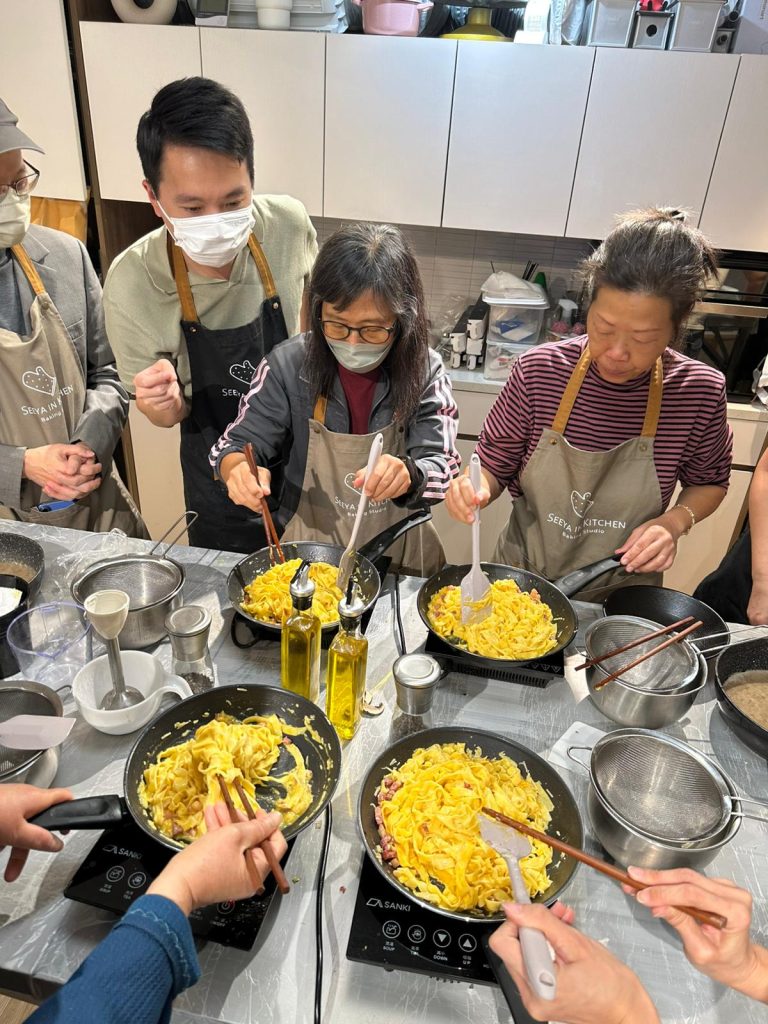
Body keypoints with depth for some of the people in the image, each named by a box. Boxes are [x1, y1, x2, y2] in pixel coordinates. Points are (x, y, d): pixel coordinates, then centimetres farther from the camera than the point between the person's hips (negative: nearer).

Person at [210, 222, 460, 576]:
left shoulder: (424, 371, -9)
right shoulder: (289, 365, -9)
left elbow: (442, 468, -12)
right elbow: (237, 444, -2)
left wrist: (407, 476, -36)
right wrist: (240, 468, -27)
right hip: (308, 551, 0)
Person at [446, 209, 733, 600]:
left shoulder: (700, 390, -17)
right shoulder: (539, 370, -20)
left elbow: (708, 482, 1)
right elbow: (495, 466, -9)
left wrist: (674, 522, -17)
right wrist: (476, 488, -30)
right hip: (522, 578, 0)